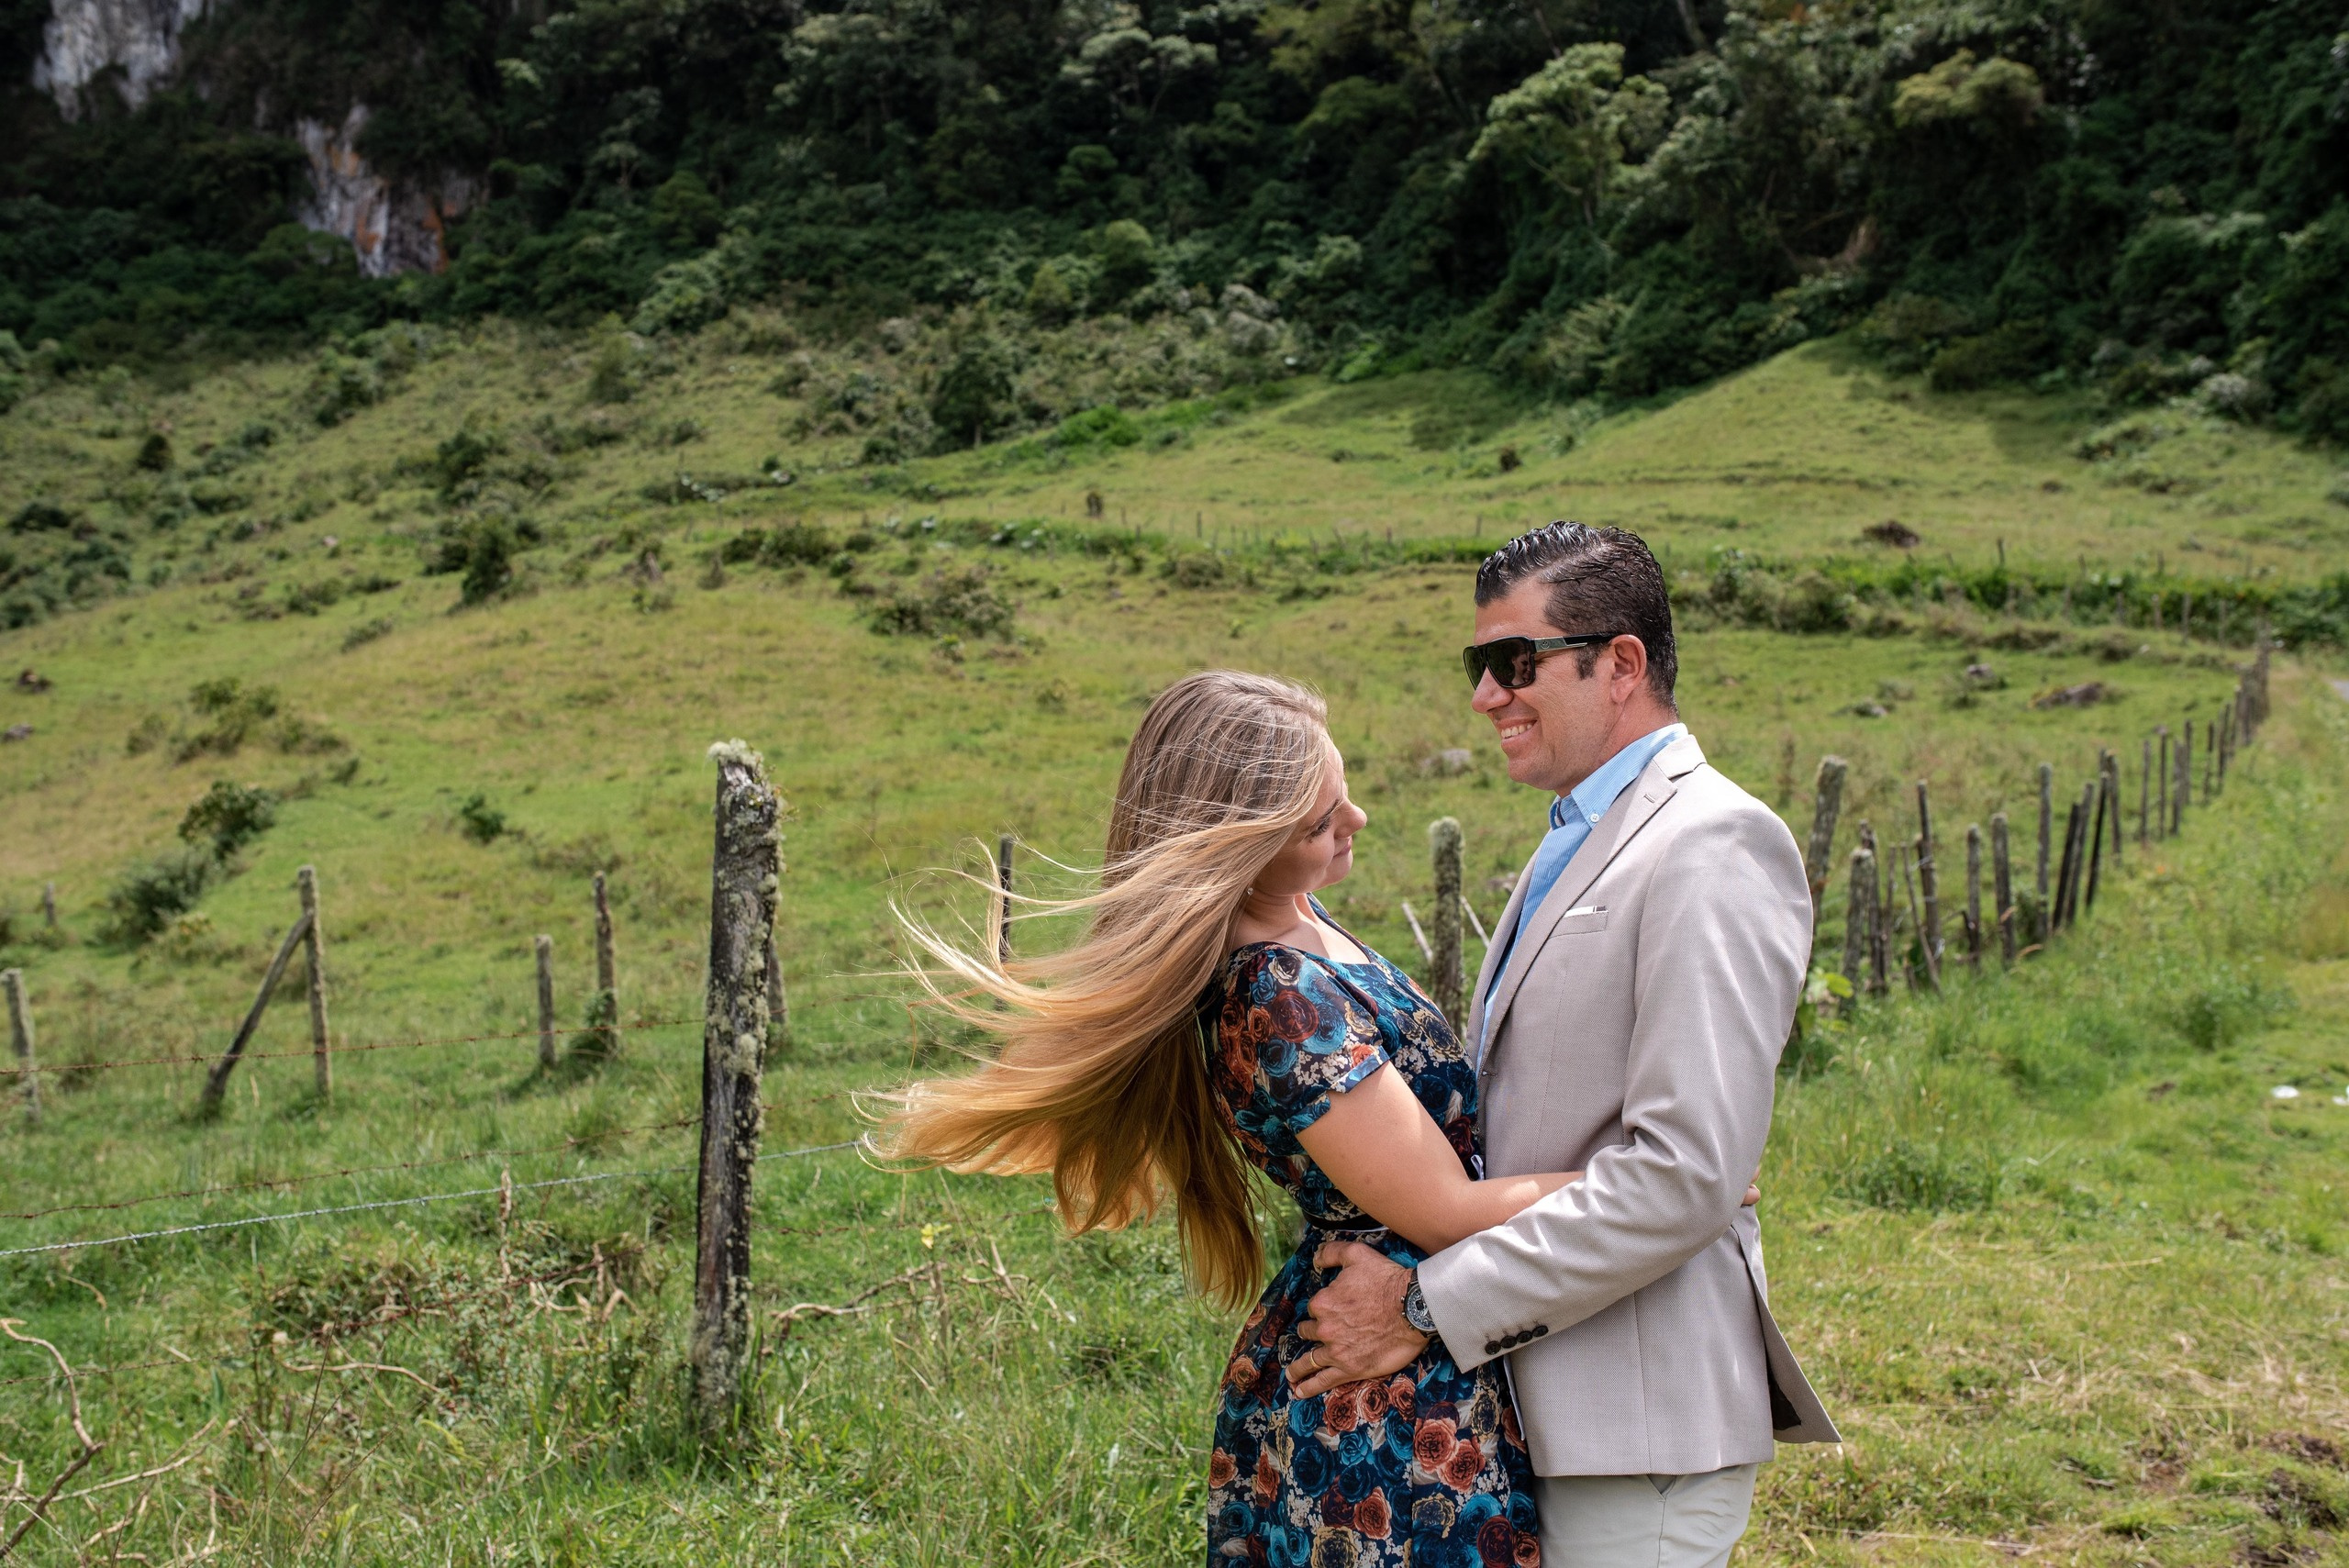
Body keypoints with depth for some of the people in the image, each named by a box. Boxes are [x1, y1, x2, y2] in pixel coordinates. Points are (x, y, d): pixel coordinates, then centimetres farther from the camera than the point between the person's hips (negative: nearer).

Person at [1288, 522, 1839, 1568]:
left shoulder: (1714, 844, -16)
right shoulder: (1572, 844, 14)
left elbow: (1684, 1174, -23)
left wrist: (1427, 1305, -19)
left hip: (1641, 1414, -9)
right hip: (1534, 1398, 9)